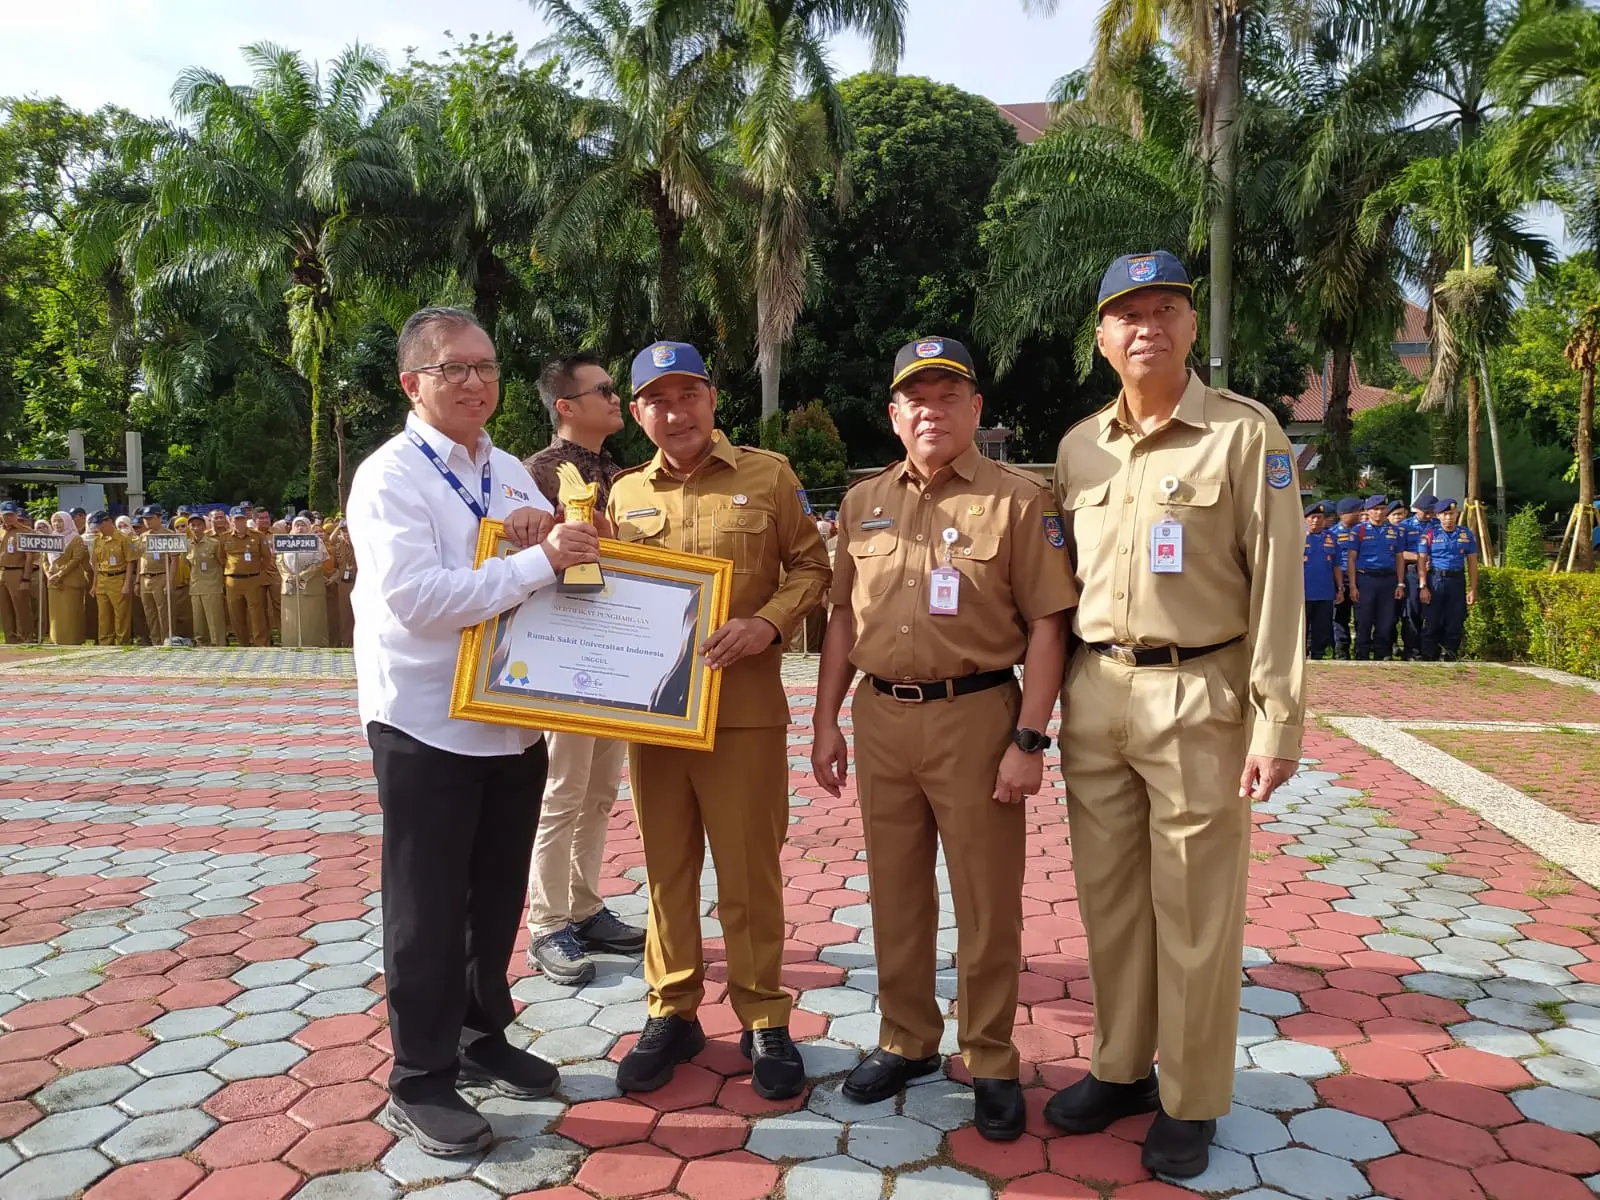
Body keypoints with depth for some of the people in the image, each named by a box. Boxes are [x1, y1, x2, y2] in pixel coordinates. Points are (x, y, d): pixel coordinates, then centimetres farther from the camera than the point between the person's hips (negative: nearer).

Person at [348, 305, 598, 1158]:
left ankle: (481, 1038, 37)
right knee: (428, 910, 5)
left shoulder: (510, 473, 10)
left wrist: (552, 532, -10)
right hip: (428, 729, -7)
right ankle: (419, 1083, 21)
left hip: (515, 724, 7)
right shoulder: (389, 477, -13)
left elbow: (567, 567, 13)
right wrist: (540, 559, -27)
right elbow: (414, 596, -26)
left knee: (497, 897, 18)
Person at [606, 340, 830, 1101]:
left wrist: (768, 624, -14)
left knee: (749, 869, 4)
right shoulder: (624, 495, 11)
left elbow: (810, 567, 3)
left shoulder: (768, 475, 2)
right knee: (666, 866, 12)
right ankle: (672, 1011, 26)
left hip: (743, 704, -3)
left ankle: (763, 1019, 19)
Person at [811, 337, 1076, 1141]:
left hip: (975, 716, -4)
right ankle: (906, 1040, 33)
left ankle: (991, 1063, 23)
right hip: (879, 716, 5)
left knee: (987, 902, 6)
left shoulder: (1018, 499, -5)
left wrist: (1028, 739, -13)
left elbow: (1046, 626, -8)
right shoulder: (863, 502, 10)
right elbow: (843, 617, 13)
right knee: (895, 894, 16)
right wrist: (825, 722, 9)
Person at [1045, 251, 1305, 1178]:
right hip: (1093, 695, 5)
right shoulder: (1078, 447, 10)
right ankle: (1122, 1068, 33)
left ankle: (1191, 1103, 23)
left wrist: (1278, 724, -12)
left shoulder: (1247, 433, -4)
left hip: (1198, 697, -4)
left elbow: (1277, 585, -8)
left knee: (1194, 914, 5)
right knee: (1109, 900, 14)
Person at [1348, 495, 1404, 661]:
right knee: (1364, 622, 0)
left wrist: (1400, 584, 5)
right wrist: (1353, 586, -9)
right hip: (1365, 579, -3)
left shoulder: (1394, 531, 11)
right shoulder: (1359, 530, 1)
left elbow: (1399, 558, 13)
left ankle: (1381, 656, 15)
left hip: (1388, 580, 3)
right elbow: (1351, 558, -2)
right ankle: (1362, 657, 7)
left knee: (1385, 622, 5)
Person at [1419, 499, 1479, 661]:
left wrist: (1473, 589, 3)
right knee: (1431, 623, 0)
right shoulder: (1430, 535, 2)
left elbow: (1472, 563, 9)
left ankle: (1450, 659, 12)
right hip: (1435, 580, -2)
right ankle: (1429, 660, 6)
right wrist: (1423, 587, -8)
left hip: (1457, 582, 2)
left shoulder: (1467, 535, 8)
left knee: (1455, 624, 3)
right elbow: (1422, 561, 0)